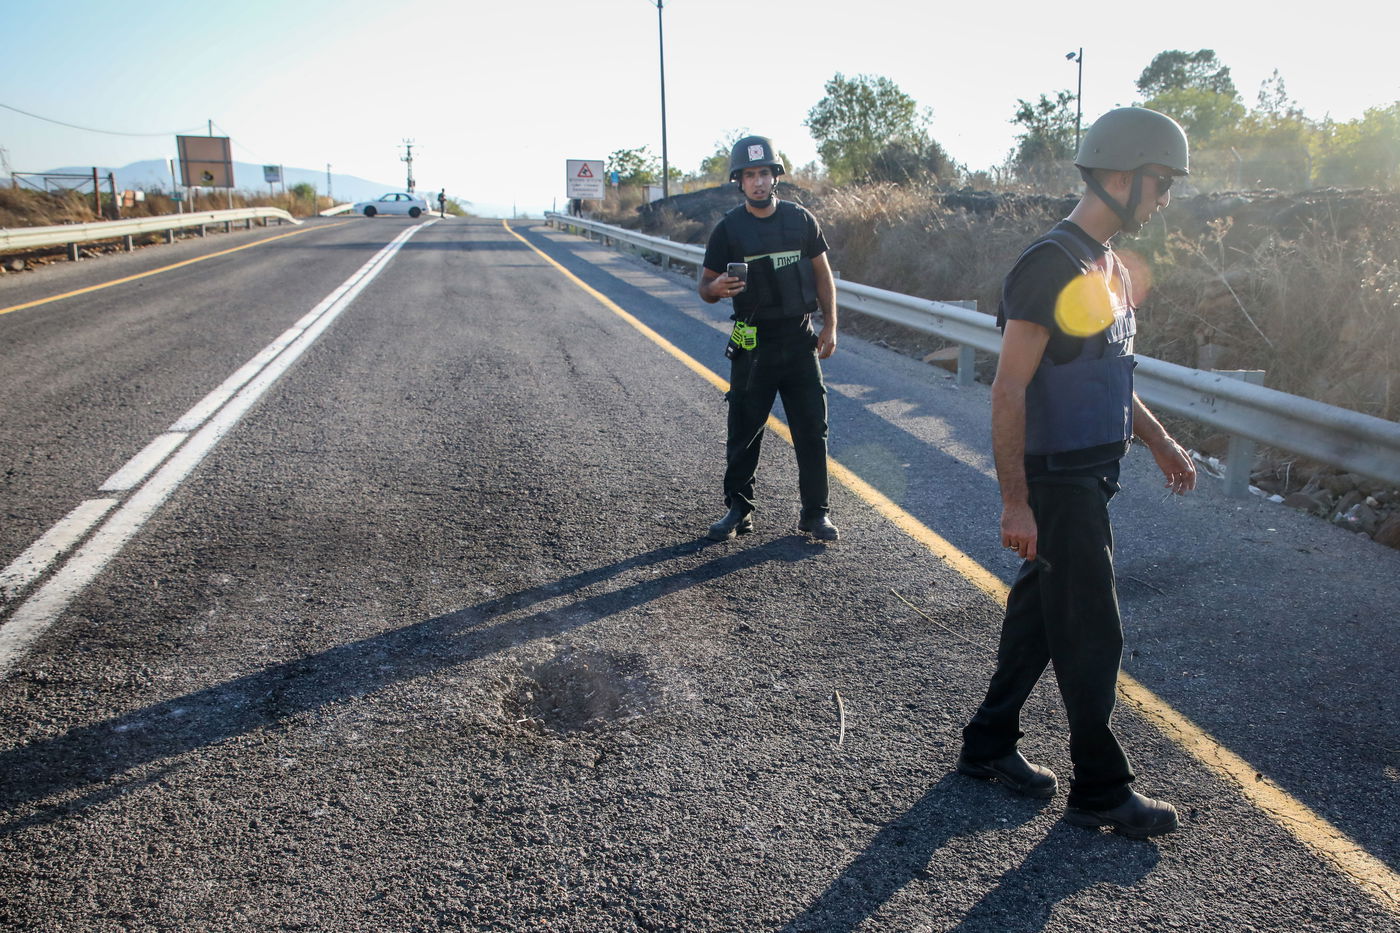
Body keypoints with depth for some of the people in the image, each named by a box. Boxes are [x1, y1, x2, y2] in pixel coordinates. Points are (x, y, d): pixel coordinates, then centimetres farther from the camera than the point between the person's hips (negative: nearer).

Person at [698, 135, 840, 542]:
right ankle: (738, 509, 18)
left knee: (812, 431, 2)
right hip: (752, 345, -1)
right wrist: (717, 288, -22)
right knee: (744, 432, 4)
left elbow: (822, 275, 12)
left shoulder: (801, 220, 5)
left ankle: (816, 513, 13)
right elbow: (706, 287, 2)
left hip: (800, 341, 2)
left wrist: (830, 325, 4)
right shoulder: (728, 229, -1)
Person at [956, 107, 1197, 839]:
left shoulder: (1108, 268, 12)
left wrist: (1158, 441, 24)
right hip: (1058, 484, -9)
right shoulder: (1052, 265, -19)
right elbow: (1009, 392, -22)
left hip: (1089, 477, 9)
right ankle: (1100, 790, 17)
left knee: (1039, 613, 16)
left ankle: (989, 744, 31)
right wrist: (1016, 502, -23)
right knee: (1092, 634, 1)